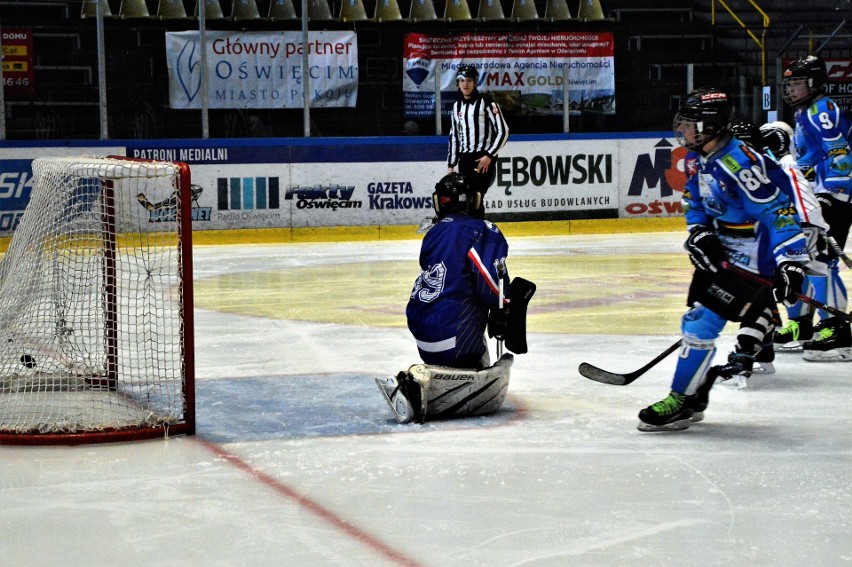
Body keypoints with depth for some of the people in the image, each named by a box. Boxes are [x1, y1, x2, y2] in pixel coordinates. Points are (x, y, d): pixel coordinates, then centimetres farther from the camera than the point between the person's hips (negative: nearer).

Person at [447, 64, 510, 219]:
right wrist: (451, 164, 15)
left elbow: (502, 131, -9)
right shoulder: (457, 106, 14)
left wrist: (489, 156, -14)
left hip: (483, 159, -6)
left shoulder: (486, 102, -7)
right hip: (464, 159, 7)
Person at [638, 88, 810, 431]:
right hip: (720, 249, 10)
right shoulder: (696, 160, 3)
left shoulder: (740, 164, -27)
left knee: (703, 322, -13)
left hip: (752, 258, -10)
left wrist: (790, 263, -32)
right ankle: (695, 397, 24)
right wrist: (698, 235, -3)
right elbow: (694, 204, 17)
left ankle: (681, 402, -4)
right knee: (694, 320, 12)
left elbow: (778, 211, -27)